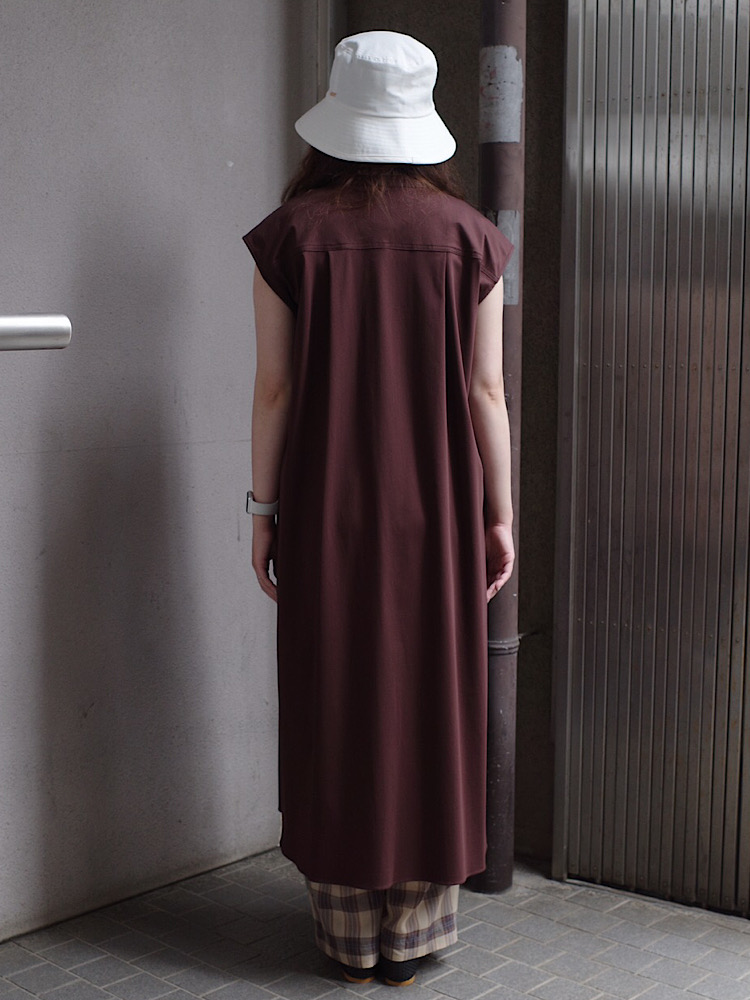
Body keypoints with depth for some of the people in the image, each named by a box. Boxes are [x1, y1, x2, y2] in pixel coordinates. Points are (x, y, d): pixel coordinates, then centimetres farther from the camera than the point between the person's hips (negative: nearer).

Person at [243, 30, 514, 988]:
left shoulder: (291, 233, -4)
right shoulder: (466, 235, -2)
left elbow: (275, 386, -5)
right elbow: (486, 390, -3)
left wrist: (263, 509, 4)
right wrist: (499, 516, 4)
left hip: (325, 511, 0)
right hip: (436, 510, 1)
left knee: (336, 704, 9)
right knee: (431, 702, 10)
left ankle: (349, 931, 19)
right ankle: (415, 926, 19)